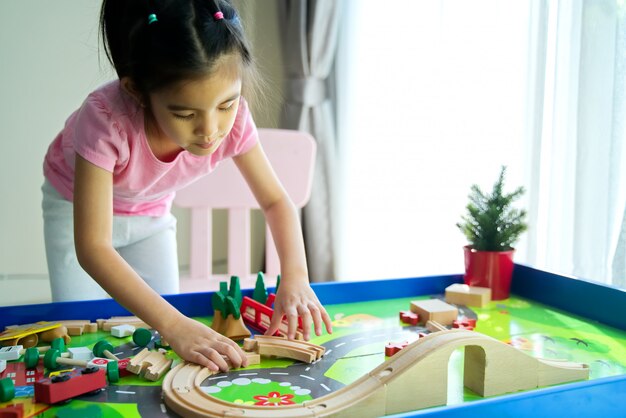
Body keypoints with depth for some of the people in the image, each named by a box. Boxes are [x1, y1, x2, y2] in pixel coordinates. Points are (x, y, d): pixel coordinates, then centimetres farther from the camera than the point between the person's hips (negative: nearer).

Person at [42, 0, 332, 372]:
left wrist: (295, 277, -35)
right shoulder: (106, 119, -42)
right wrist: (174, 325, -52)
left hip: (150, 211, 3)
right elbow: (92, 247, -43)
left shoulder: (232, 118, -31)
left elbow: (276, 201, -18)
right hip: (78, 205, -2)